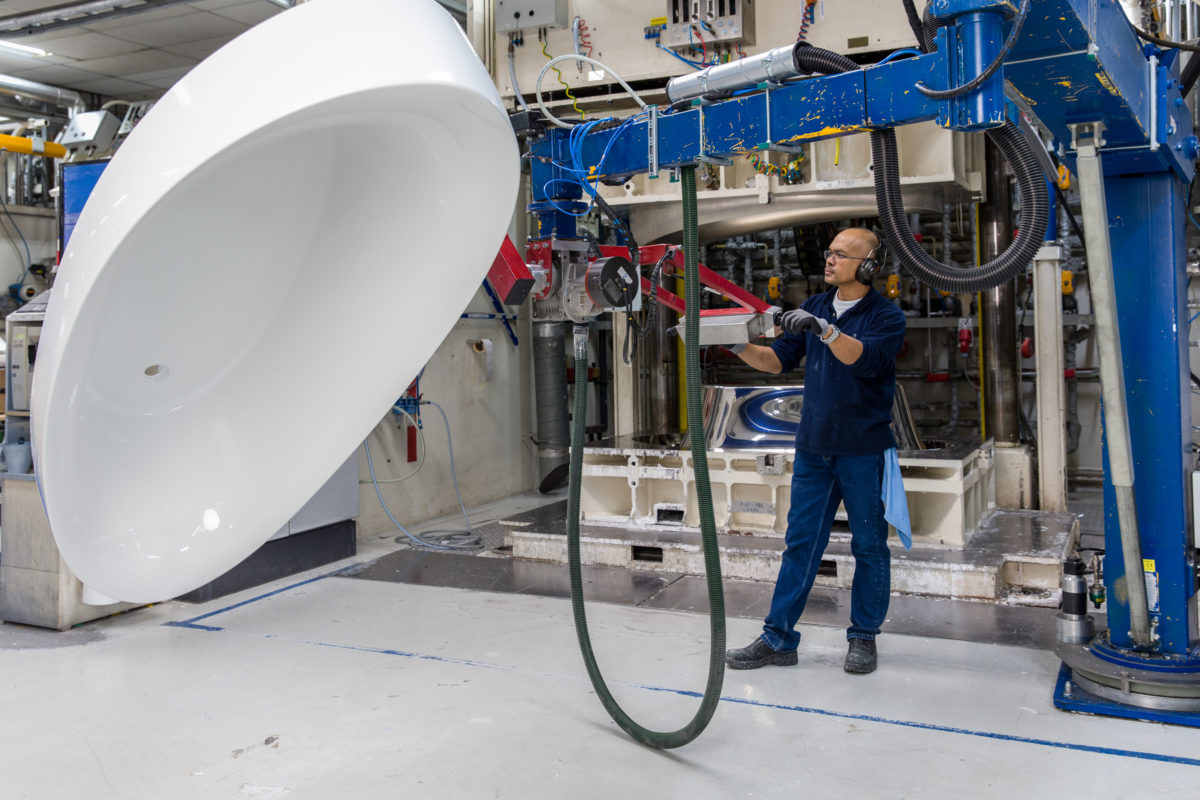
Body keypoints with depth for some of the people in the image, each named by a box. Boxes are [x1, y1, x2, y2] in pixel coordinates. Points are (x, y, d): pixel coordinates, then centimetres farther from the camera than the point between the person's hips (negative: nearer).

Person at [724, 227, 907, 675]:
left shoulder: (886, 317, -4)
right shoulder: (815, 308, 11)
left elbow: (867, 359, -23)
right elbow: (779, 361, 9)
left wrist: (825, 330, -34)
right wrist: (743, 349, -8)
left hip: (864, 449, -4)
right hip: (813, 448, 4)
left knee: (869, 546, 6)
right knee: (800, 543, 6)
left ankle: (864, 637, 21)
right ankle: (779, 638, 11)